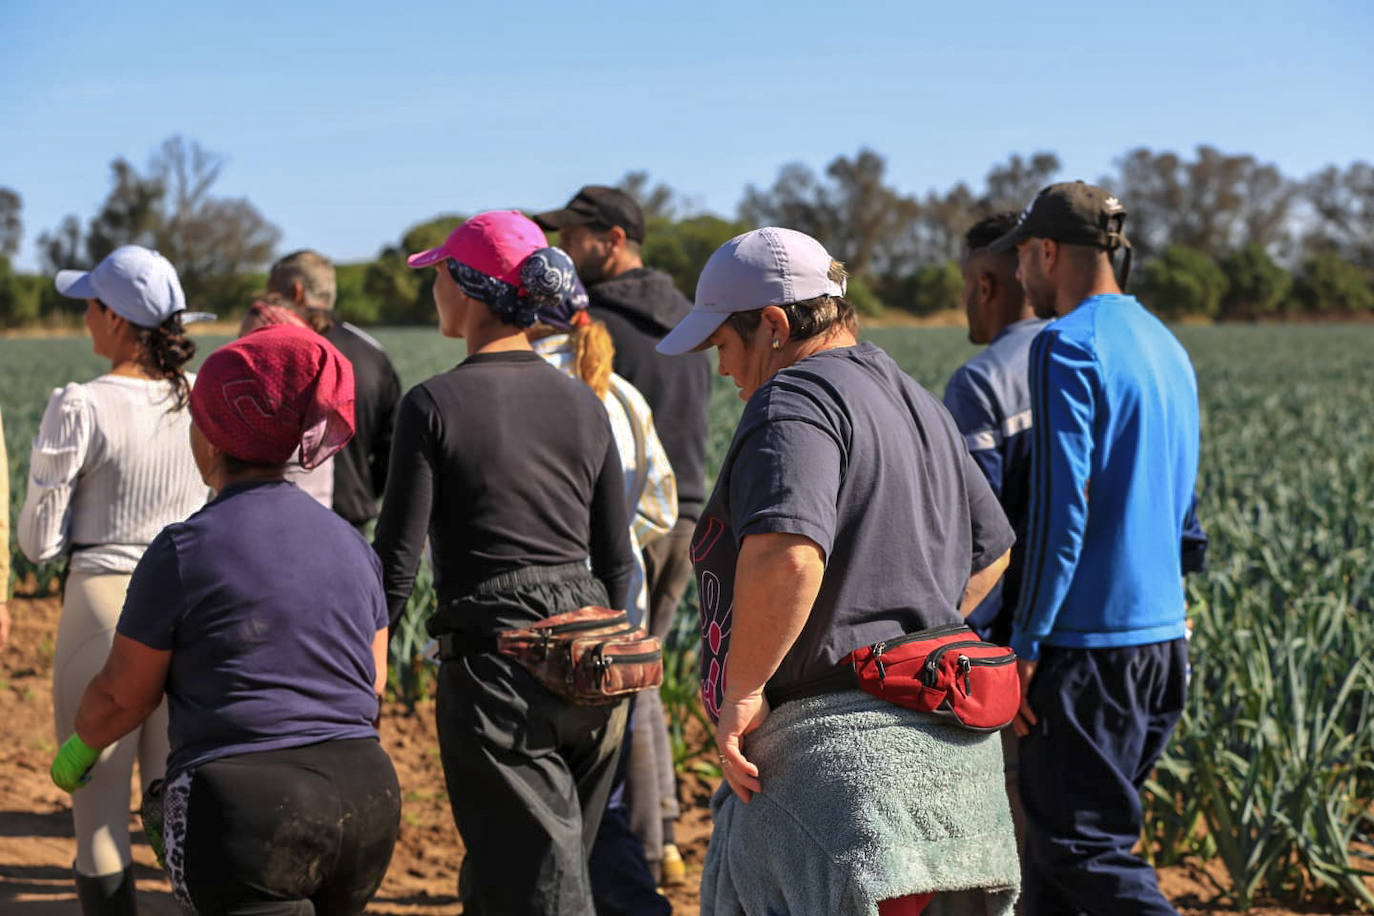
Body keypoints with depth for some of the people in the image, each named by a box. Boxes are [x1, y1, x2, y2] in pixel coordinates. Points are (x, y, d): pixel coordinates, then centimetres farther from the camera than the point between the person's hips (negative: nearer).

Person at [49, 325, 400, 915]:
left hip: (245, 806, -6)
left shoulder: (183, 551, -7)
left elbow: (123, 695, 2)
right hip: (368, 801, 7)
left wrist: (78, 750, 23)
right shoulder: (350, 543, 11)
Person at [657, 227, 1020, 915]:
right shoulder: (915, 402, 21)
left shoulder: (793, 401, -11)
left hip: (840, 743, -10)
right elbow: (991, 550, 30)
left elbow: (784, 555, -29)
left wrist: (740, 692, -19)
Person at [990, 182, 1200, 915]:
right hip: (1164, 634, 9)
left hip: (1089, 641, -9)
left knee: (1083, 846, -2)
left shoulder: (1069, 345, -13)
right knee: (1061, 834, 17)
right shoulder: (1167, 347, 15)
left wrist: (1024, 646, -15)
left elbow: (1062, 506, -19)